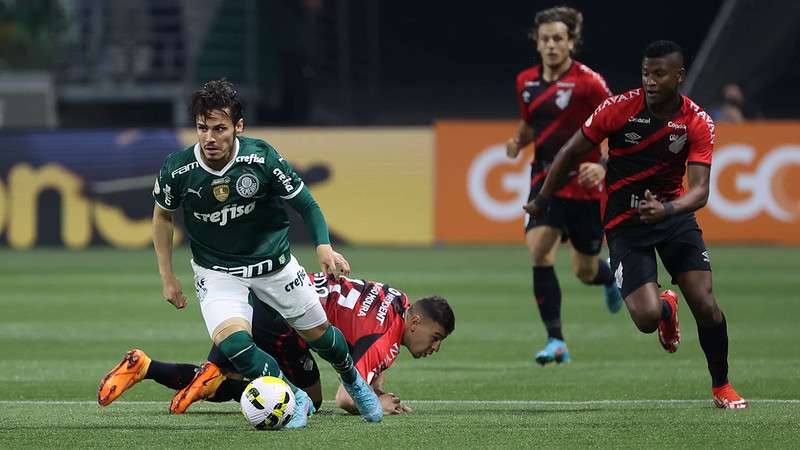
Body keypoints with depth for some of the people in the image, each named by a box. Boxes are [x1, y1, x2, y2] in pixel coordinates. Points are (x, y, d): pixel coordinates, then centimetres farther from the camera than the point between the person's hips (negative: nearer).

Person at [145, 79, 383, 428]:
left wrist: (324, 247, -27)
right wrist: (167, 277, 4)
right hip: (217, 272, -1)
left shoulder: (262, 158, -21)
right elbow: (163, 215, 3)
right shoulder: (177, 170, -19)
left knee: (317, 332, 14)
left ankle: (352, 379, 48)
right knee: (231, 339, -28)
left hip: (273, 262, 1)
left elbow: (306, 204, -9)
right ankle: (294, 397, -8)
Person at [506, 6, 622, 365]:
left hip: (583, 184, -4)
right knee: (538, 251, -19)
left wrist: (603, 166, -25)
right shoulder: (526, 82, 4)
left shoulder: (588, 82, -13)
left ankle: (611, 277, 47)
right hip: (546, 179, 4)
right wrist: (518, 141, -1)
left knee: (585, 271, 6)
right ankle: (556, 341, -14)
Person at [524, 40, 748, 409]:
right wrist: (541, 203, 5)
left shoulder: (697, 122, -11)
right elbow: (571, 153, -1)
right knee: (647, 318, -15)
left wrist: (666, 209, -39)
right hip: (625, 223, -1)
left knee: (707, 306, -12)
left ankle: (721, 386, 12)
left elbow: (699, 190, -18)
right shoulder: (619, 108, -14)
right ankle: (666, 308, 25)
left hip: (674, 214, 1)